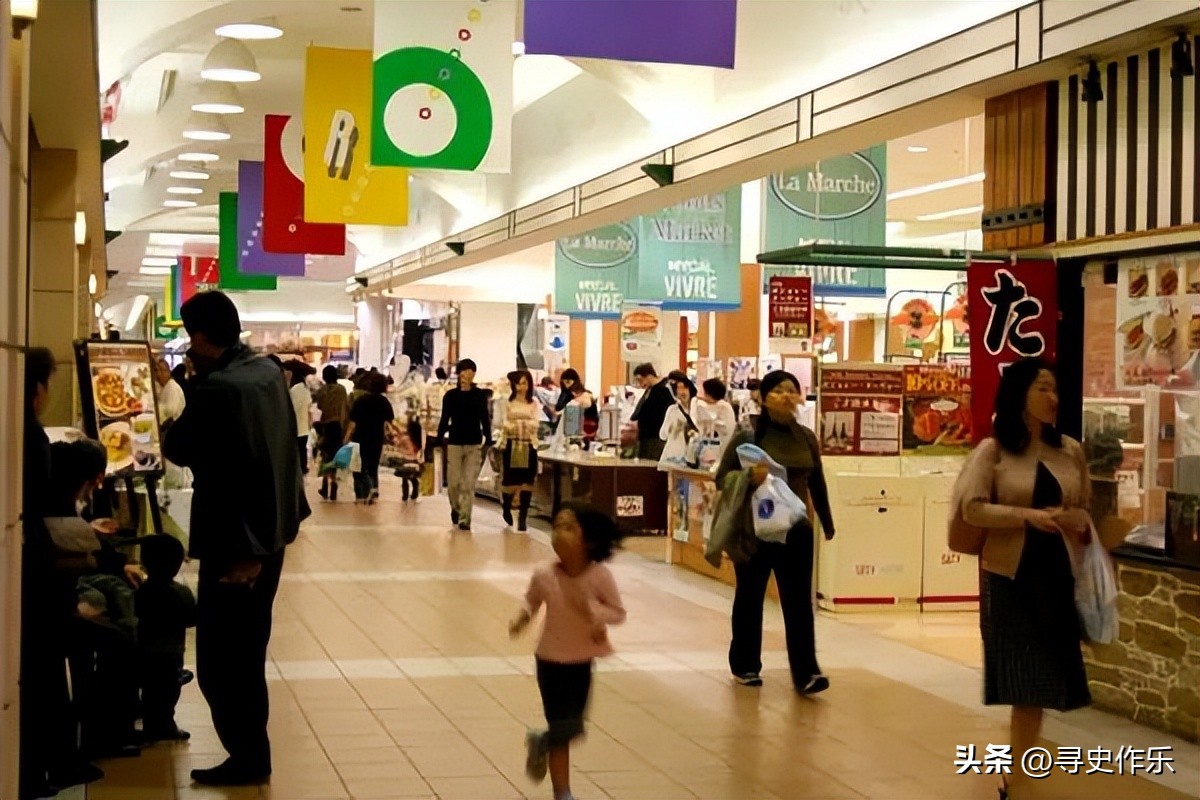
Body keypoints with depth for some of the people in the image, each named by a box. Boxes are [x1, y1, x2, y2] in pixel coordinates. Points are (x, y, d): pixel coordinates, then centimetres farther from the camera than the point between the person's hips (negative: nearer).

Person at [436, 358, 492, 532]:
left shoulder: (480, 395, 2)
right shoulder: (450, 395, 1)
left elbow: (485, 420, 6)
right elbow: (444, 420, 4)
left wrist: (488, 443, 2)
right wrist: (440, 442, -1)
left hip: (474, 445, 0)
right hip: (454, 443, 0)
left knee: (469, 484, -5)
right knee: (454, 483, 5)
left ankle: (464, 519, 0)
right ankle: (455, 509, 33)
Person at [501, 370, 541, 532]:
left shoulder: (534, 403, 6)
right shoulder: (508, 403, 5)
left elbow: (535, 423, -5)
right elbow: (505, 424, -3)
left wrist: (521, 423, -23)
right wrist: (514, 426, -23)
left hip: (529, 445, 1)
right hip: (512, 444, 0)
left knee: (527, 482, -4)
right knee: (510, 480, 1)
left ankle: (523, 518, -1)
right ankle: (507, 509, 30)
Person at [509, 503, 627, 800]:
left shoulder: (600, 575, -18)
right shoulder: (544, 574, -16)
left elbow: (619, 612, -10)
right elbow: (531, 602, 2)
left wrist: (595, 611, -29)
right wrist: (521, 618, -18)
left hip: (582, 660, 1)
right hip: (551, 660, -1)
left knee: (573, 728, 12)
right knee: (562, 731, 1)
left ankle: (541, 742, 46)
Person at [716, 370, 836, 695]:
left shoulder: (806, 437, 5)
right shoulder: (747, 436, -7)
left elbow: (817, 483, 16)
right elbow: (722, 478, -9)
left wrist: (827, 523, 22)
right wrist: (749, 478, -28)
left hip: (796, 530, 3)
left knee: (799, 601, -3)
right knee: (750, 597, 10)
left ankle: (805, 672, -5)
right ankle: (745, 666, 24)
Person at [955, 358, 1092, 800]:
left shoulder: (1071, 451, 6)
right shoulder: (992, 450, -4)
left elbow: (1086, 506, 15)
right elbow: (972, 508, -11)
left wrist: (1081, 522, -8)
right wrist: (1028, 516, -21)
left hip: (1056, 573, 3)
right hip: (1009, 574, -3)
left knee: (1040, 680, 6)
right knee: (1024, 680, 1)